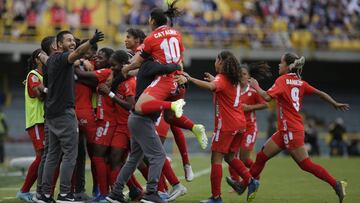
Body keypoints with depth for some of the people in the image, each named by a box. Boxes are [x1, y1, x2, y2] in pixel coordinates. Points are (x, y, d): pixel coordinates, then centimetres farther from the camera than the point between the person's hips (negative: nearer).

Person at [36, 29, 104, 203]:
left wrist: (40, 55, 64)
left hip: (52, 113, 9)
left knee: (53, 154, 11)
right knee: (70, 153, -8)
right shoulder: (61, 58, -12)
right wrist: (91, 42, -51)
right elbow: (77, 53, -34)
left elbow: (43, 57, 40)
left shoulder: (52, 60, 15)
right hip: (64, 112, -9)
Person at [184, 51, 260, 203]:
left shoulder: (221, 78, -10)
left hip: (226, 125, -8)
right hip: (240, 124, 8)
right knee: (230, 157, 19)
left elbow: (210, 86, -34)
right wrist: (214, 79, 29)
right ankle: (250, 181, 6)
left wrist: (189, 79, -38)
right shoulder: (235, 80, 15)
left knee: (216, 159, -5)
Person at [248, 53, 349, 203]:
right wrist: (335, 104, 18)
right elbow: (319, 93, 10)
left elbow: (267, 97, -23)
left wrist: (256, 86, -7)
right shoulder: (299, 82, 10)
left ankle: (336, 184, -8)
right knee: (262, 156, 10)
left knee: (305, 164, -7)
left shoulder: (282, 80, -12)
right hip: (285, 131, 9)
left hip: (291, 131, -9)